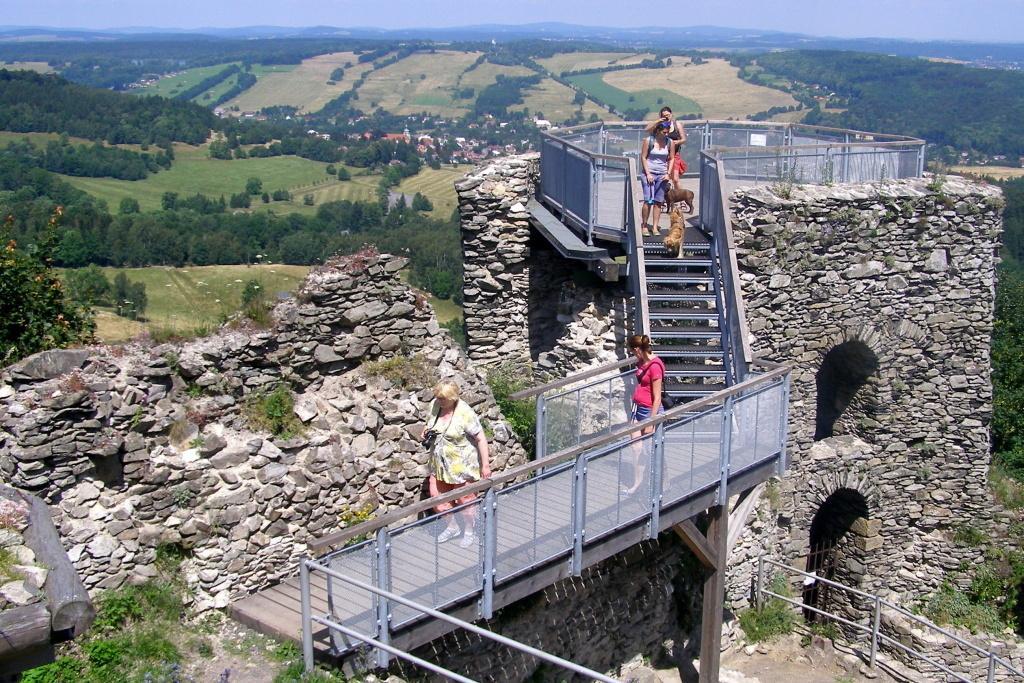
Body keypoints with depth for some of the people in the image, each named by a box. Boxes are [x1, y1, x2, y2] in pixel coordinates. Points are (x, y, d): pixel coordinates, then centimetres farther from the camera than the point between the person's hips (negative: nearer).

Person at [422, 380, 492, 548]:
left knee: (464, 500, 7)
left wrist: (485, 465, -17)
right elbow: (430, 425, 14)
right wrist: (426, 433, -10)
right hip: (440, 463, 6)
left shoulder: (465, 413, -25)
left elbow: (481, 439, -19)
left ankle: (470, 532, 33)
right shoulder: (434, 405, -7)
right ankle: (453, 526, 39)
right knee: (438, 496, 14)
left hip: (461, 464, -6)